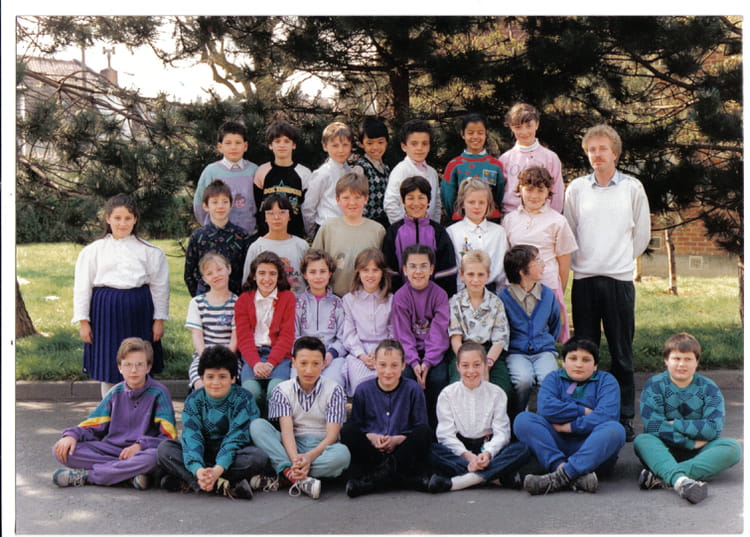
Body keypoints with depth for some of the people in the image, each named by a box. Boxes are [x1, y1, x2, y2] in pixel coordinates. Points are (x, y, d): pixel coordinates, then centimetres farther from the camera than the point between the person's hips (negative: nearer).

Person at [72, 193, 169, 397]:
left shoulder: (150, 251, 5)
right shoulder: (93, 251, 5)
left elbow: (160, 286, 7)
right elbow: (82, 287, 5)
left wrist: (159, 319, 4)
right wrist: (83, 321, 1)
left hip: (138, 312, 0)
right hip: (105, 311, 0)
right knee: (107, 367, 5)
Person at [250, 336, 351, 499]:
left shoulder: (334, 391, 0)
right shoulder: (282, 390, 3)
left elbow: (332, 434, -9)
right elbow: (286, 429, -10)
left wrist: (310, 456, -28)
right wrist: (295, 458, -30)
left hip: (322, 448, -1)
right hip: (292, 448, 1)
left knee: (342, 454, -35)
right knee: (257, 425, -24)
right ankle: (298, 478, -39)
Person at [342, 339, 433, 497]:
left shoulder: (413, 389, 1)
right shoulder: (363, 390, 4)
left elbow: (420, 427, 0)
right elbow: (355, 425, 5)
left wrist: (397, 439, -15)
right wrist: (371, 437, -15)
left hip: (402, 450, -1)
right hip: (372, 451, 1)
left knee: (425, 431, -27)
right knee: (347, 431, -26)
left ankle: (375, 478, -29)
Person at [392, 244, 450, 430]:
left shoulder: (439, 294, -1)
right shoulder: (400, 296, 0)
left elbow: (439, 332, -7)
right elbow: (403, 334, -5)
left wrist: (427, 362, -19)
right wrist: (414, 362, -19)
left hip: (434, 352, 0)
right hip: (409, 352, 0)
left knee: (438, 378, -24)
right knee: (405, 375, -25)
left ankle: (434, 427, -8)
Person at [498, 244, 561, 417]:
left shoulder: (548, 294, 8)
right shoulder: (504, 297, -5)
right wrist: (507, 348, 2)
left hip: (543, 351, 3)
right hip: (516, 352, -2)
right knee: (523, 380, -34)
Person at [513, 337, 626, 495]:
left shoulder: (606, 381, 9)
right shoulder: (554, 378, 13)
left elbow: (606, 416, -11)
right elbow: (546, 408, -9)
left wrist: (570, 426, -12)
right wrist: (583, 411, -7)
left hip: (594, 449, -1)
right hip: (556, 447, 1)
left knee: (615, 429, -31)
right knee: (523, 420, -20)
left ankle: (561, 476, -40)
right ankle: (569, 471, -39)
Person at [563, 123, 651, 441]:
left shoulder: (632, 188, 4)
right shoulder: (576, 188, 6)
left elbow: (642, 234, 12)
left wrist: (620, 259, 12)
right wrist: (581, 261, 10)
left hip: (619, 279, -1)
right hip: (584, 279, 1)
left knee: (621, 352, 3)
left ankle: (624, 417, 11)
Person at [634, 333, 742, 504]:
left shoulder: (708, 388, 2)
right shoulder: (655, 385, -2)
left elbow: (713, 429, -12)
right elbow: (652, 426, -15)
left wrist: (674, 425, -14)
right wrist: (691, 443, -17)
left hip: (699, 452, 2)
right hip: (665, 450, -1)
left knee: (733, 448, -26)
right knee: (641, 441, -30)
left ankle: (662, 476, -41)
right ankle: (680, 480, -58)